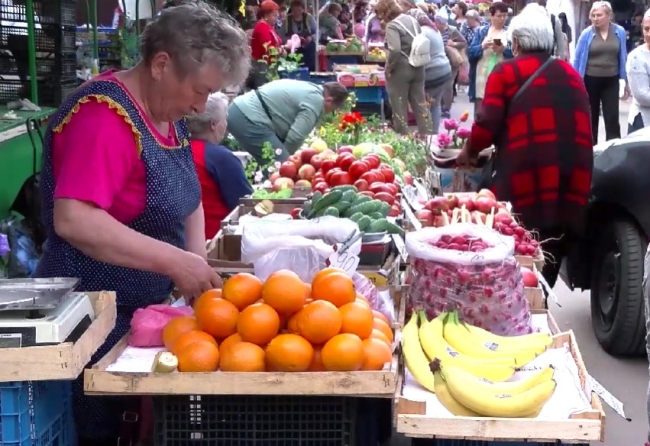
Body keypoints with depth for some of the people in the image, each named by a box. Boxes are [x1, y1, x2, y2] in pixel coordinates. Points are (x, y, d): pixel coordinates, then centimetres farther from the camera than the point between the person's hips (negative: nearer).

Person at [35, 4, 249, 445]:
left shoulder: (167, 112, 6)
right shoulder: (106, 116, -22)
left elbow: (187, 194, 14)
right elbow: (73, 220, -31)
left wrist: (198, 262, -3)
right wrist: (175, 261, -30)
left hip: (142, 308, 9)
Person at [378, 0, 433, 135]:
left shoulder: (392, 25, -15)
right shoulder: (412, 20, 10)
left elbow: (395, 50, -27)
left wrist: (388, 68, -15)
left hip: (400, 69, -7)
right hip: (417, 68, 7)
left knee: (399, 107, 3)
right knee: (420, 104, 11)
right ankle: (427, 135, 12)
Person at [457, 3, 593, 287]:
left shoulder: (506, 72, 1)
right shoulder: (570, 73, 17)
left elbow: (488, 123, -4)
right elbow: (581, 124, 20)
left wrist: (469, 151, 15)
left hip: (525, 175, -5)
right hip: (572, 176, 5)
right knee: (552, 254, 12)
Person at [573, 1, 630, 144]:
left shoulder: (619, 32, -3)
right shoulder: (587, 34, -9)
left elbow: (623, 58, 4)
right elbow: (577, 59, -3)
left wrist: (626, 82, 6)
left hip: (611, 81, 1)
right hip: (590, 80, 0)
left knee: (612, 118, -4)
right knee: (590, 117, 12)